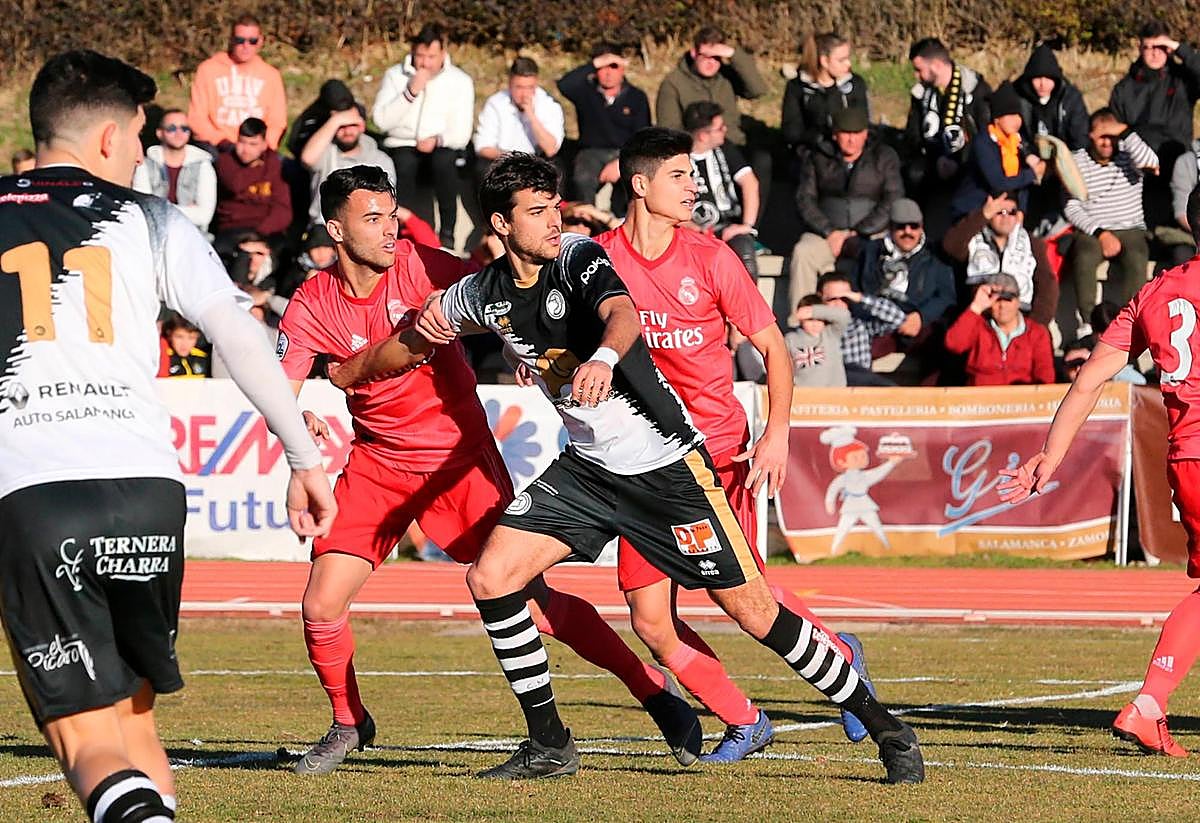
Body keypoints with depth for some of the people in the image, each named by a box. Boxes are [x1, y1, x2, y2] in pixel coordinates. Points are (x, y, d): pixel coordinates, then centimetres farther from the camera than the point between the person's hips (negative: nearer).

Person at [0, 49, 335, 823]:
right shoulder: (149, 221, 12)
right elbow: (243, 338, 4)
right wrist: (307, 460, 9)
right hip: (146, 486, 1)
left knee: (88, 736, -4)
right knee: (134, 709, 20)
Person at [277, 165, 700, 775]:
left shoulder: (419, 266, -12)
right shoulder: (313, 304, -7)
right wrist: (300, 421, -33)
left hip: (461, 460, -2)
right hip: (377, 465, 2)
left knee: (531, 602, -8)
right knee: (321, 603, -8)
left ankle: (656, 695, 5)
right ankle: (348, 723, 19)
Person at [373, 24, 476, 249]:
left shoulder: (461, 82, 5)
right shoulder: (395, 76, 8)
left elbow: (462, 134, -2)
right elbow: (381, 120, -4)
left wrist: (438, 140, -22)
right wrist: (411, 92, -13)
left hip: (444, 148, 0)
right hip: (403, 146, 0)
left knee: (444, 161, -37)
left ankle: (447, 231, -22)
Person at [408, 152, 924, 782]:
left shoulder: (579, 258, -16)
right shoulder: (486, 293, 1)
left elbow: (623, 316, -39)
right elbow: (436, 315, 26)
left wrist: (603, 356, -60)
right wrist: (432, 318, 3)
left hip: (666, 464, -6)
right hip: (586, 467, 6)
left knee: (753, 611, -7)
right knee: (489, 578, -7)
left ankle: (883, 727, 5)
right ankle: (549, 745, 6)